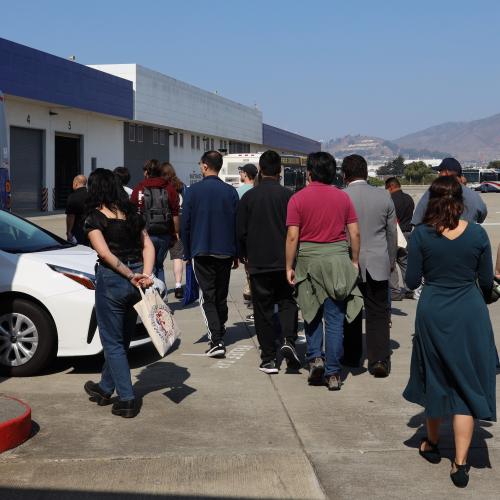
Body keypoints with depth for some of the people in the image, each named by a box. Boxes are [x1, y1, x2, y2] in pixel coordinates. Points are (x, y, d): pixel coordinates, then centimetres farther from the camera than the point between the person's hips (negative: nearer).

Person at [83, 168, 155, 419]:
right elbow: (148, 246, 2)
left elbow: (105, 253, -18)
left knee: (113, 343, 5)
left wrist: (131, 276, -16)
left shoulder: (95, 217, -8)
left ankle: (127, 399, 2)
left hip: (111, 279, -6)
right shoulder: (132, 214, 10)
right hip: (136, 281, 6)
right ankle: (105, 389, 35)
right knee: (121, 339, 19)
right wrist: (145, 274, -9)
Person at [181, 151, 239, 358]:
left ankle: (216, 340, -15)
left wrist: (187, 253, 6)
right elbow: (238, 224, 4)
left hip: (201, 252, -3)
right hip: (225, 252, 3)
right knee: (221, 296, 16)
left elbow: (185, 224, -3)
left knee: (207, 297, -2)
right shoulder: (231, 192, 2)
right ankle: (219, 335, 28)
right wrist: (236, 254, 11)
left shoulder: (193, 191, -5)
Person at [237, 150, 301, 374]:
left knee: (263, 309, 6)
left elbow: (241, 232, 1)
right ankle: (288, 340, -10)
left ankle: (268, 358, 6)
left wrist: (244, 256, 16)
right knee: (287, 301, 14)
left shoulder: (249, 197, -3)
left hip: (258, 263, 0)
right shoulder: (288, 196, -5)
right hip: (285, 262, 0)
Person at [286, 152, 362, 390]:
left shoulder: (298, 198, -4)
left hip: (309, 260, -1)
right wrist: (354, 261, 12)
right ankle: (333, 374, 6)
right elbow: (354, 232, 2)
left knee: (312, 313, 18)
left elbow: (293, 236, -8)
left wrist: (289, 267, -1)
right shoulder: (343, 197, 2)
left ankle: (315, 357, 4)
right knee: (335, 318, 5)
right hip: (338, 260, 1)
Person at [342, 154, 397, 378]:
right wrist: (391, 261, 19)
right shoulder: (384, 197, -1)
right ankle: (379, 359, -7)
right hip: (377, 265, 1)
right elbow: (392, 233, 7)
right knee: (378, 313, 4)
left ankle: (351, 357, 23)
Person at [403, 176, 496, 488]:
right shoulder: (477, 234, -4)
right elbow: (487, 283, 3)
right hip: (470, 313, 0)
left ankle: (433, 445, 35)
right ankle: (460, 463, 0)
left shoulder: (421, 235, -8)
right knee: (467, 384, 5)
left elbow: (412, 281, -4)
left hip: (433, 312, 0)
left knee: (435, 379, 19)